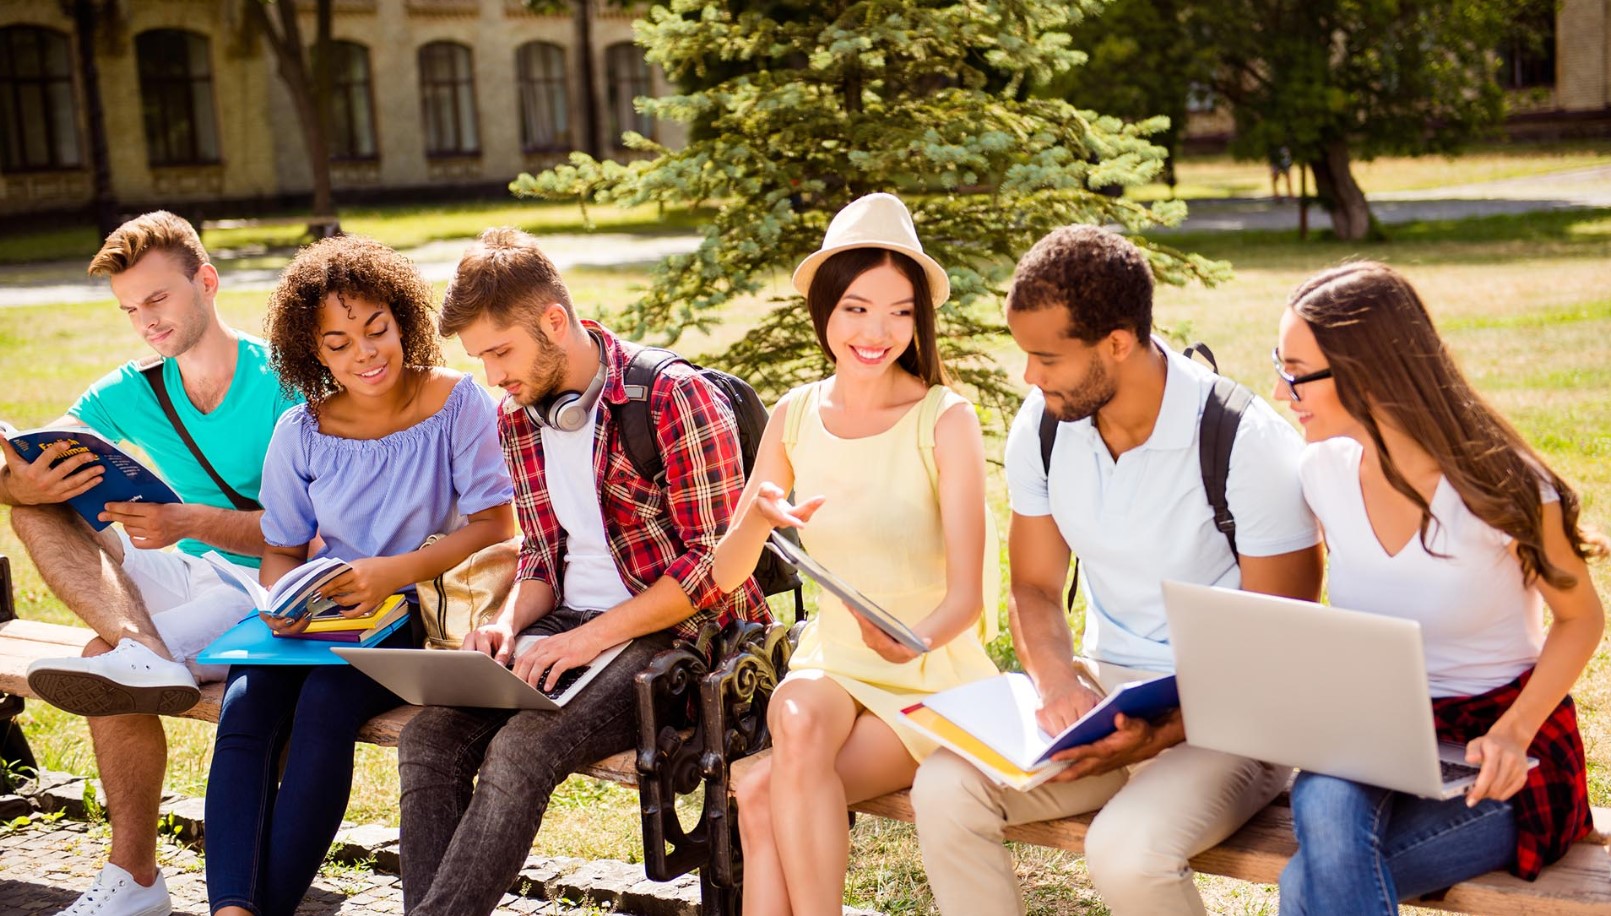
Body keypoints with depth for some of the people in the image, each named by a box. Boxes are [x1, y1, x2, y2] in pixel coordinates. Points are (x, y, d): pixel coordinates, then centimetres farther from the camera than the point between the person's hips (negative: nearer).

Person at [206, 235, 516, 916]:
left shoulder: (458, 404, -6)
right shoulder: (301, 432, 5)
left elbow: (495, 525, -9)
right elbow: (282, 550, 11)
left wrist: (395, 572, -22)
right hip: (323, 616, 4)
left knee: (326, 702, -31)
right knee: (245, 706, -25)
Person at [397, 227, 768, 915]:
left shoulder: (674, 397, -12)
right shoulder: (518, 419, 11)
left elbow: (716, 558, -14)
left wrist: (591, 636, -19)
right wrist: (509, 624, -3)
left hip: (679, 632, -7)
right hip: (570, 628, 7)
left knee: (522, 747, -30)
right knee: (430, 731, -18)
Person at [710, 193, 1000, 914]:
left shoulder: (945, 420, -11)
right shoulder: (795, 416, 3)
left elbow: (966, 596, -12)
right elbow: (726, 574, 2)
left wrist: (909, 641, -34)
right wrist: (757, 516, -20)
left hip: (932, 672, -3)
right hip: (830, 662, 4)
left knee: (764, 797, -26)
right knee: (798, 720, -32)